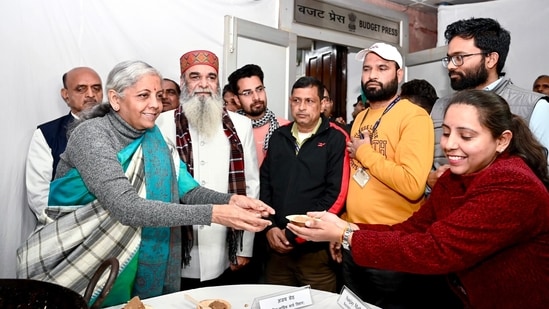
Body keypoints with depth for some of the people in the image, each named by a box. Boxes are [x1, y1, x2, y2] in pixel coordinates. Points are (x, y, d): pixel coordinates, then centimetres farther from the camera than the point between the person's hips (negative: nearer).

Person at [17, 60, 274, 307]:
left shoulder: (154, 139, -1)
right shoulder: (91, 134, -20)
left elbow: (187, 190, -7)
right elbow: (126, 207, -32)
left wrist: (230, 200, -28)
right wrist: (213, 214, -37)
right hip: (82, 266, -5)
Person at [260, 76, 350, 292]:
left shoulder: (336, 139, -6)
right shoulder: (278, 137, 9)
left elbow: (337, 195, -12)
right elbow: (264, 184, 10)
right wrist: (270, 227, -4)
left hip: (316, 248, -4)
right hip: (277, 246, 5)